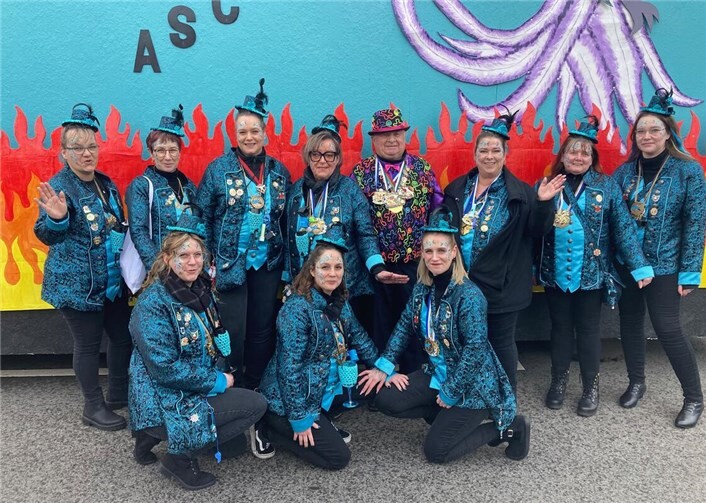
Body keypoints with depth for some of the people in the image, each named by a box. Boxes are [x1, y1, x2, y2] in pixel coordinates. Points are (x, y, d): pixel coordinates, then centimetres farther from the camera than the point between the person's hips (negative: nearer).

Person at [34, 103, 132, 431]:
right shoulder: (58, 186, -14)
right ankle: (93, 407, 23)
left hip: (113, 280, 7)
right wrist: (57, 219, -35)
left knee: (123, 336, 15)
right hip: (77, 284, -7)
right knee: (88, 344, 5)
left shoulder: (106, 184, 8)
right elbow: (46, 236, -15)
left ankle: (118, 395, 35)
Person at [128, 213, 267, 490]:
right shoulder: (153, 303, -20)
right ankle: (179, 457, -2)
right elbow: (165, 369, -24)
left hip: (195, 390, 8)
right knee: (256, 404, -12)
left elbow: (210, 347, 16)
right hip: (164, 401, -8)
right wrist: (217, 382, -17)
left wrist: (219, 378, -1)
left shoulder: (201, 290, 4)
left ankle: (154, 436, 13)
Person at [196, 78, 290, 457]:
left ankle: (256, 395, 22)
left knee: (262, 332, 8)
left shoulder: (279, 172, 7)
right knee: (233, 332, -1)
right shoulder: (218, 169, -2)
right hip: (231, 266, -3)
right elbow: (203, 218, -2)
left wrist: (287, 264, 6)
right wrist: (209, 262, -7)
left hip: (268, 266, 3)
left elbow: (286, 221, 10)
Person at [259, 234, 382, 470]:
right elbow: (289, 367, -25)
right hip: (287, 402, -8)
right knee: (338, 457, -8)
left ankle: (322, 424, 16)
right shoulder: (297, 308, -24)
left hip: (324, 393, 8)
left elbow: (359, 338, 14)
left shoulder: (340, 303, 1)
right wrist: (299, 418, -22)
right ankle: (273, 429, 6)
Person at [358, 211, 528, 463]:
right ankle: (449, 419, 12)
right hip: (437, 374, 7)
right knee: (386, 400, -4)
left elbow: (475, 348, -24)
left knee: (435, 451, -5)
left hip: (472, 383, -7)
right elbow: (404, 327, 7)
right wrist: (384, 366, -2)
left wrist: (451, 393, -20)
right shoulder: (422, 289, -1)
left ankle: (506, 427, 10)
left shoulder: (469, 295, -22)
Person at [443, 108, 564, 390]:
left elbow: (537, 232, -5)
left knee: (501, 342, 9)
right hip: (462, 282, 3)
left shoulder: (519, 192, -2)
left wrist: (542, 203, -19)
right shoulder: (457, 189, 6)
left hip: (502, 284, -3)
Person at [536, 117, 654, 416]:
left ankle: (591, 387, 26)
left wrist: (639, 265, -9)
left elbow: (624, 227, -5)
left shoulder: (606, 186, -2)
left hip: (591, 273, -1)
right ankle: (559, 380, 32)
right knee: (560, 327, 15)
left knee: (588, 330, 10)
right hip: (554, 274, 2)